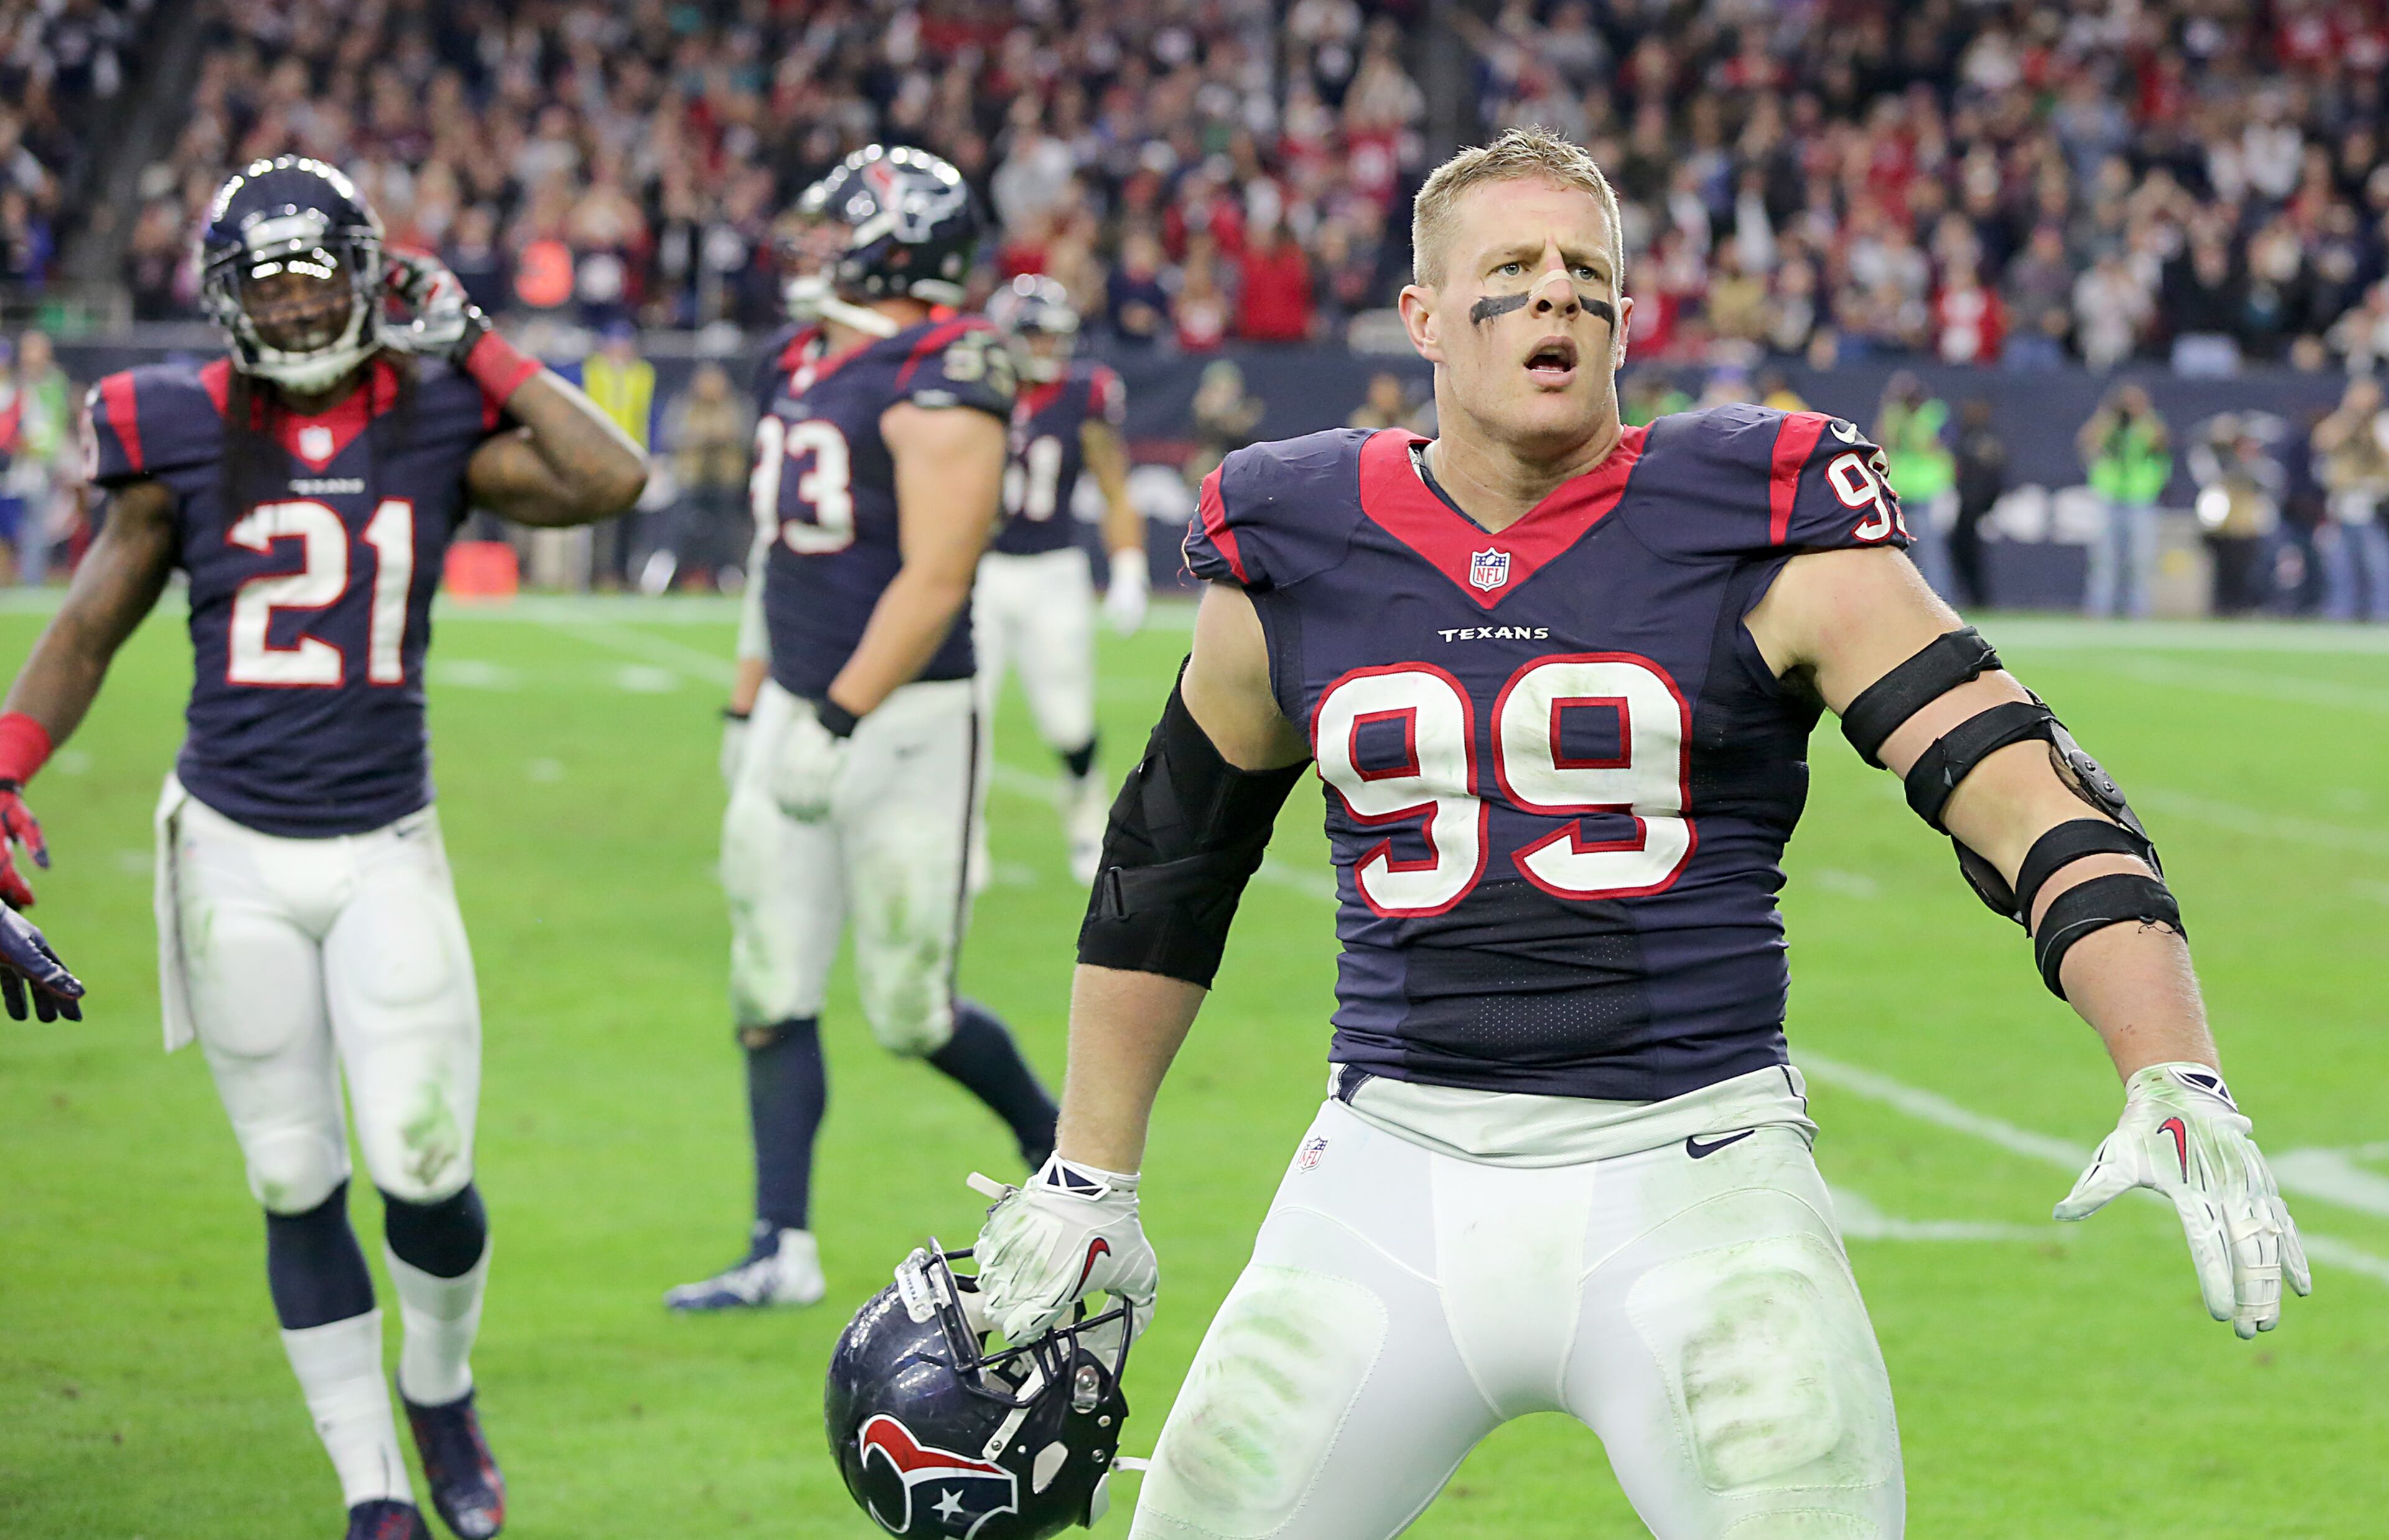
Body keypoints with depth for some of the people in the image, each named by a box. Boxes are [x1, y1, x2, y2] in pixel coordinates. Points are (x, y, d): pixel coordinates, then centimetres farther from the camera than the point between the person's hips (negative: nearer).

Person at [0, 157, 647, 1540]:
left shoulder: (436, 426, -1)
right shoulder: (185, 439, -1)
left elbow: (611, 479, -17)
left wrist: (476, 345, -9)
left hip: (385, 850, 0)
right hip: (236, 853, 0)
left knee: (424, 1167, -5)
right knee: (299, 1188, 3)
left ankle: (441, 1392, 27)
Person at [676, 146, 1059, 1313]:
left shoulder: (937, 387, -16)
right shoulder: (797, 367, 11)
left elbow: (933, 581, -22)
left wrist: (838, 721, -26)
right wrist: (748, 707, 22)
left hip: (904, 721, -8)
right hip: (800, 712, 8)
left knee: (910, 1011, 0)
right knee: (770, 997, 4)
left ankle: (1056, 1142, 26)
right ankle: (784, 1250, 9)